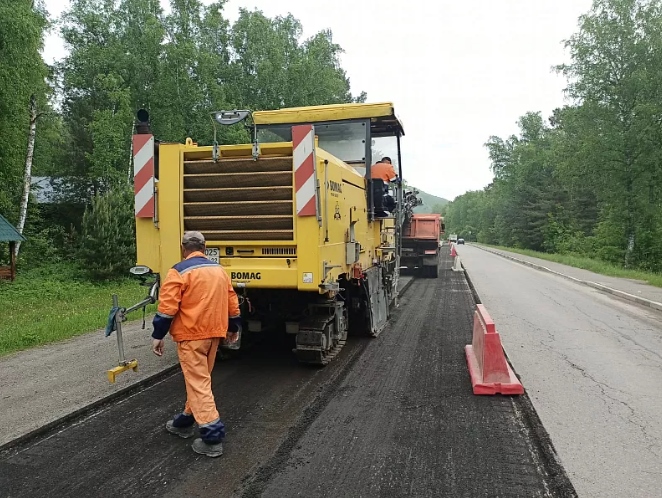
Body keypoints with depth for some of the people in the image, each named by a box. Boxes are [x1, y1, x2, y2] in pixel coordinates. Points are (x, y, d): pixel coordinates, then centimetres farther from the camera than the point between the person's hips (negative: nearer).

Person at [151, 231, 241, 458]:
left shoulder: (179, 271, -10)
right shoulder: (219, 270, 10)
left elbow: (167, 306, -15)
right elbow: (232, 303, 14)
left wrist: (158, 335, -8)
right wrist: (234, 327, 26)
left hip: (191, 334, -7)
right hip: (214, 332, 7)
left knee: (197, 383, -4)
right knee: (200, 379, 19)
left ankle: (212, 437, -6)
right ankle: (185, 421, 35)